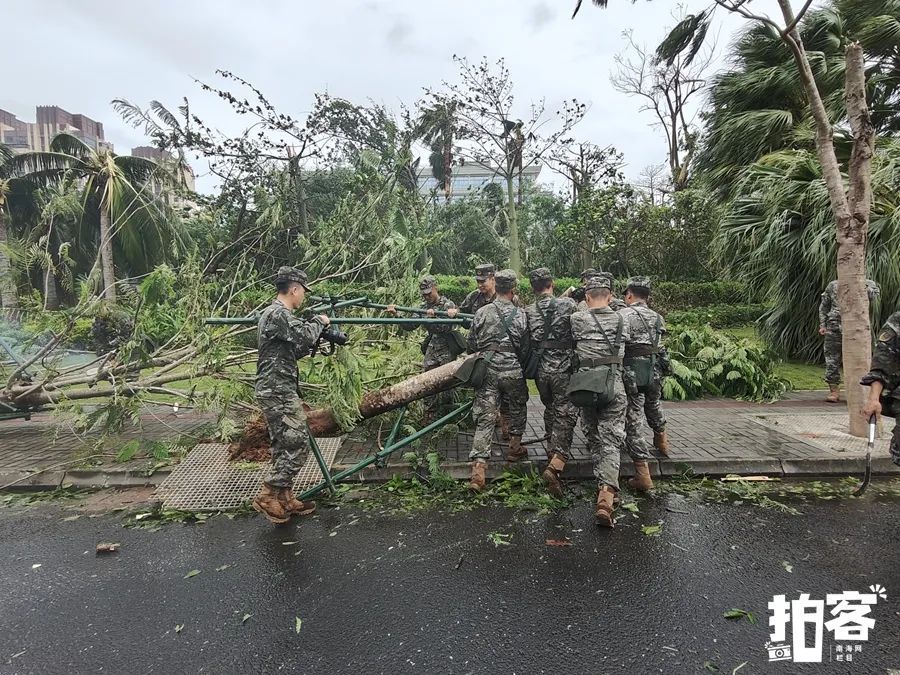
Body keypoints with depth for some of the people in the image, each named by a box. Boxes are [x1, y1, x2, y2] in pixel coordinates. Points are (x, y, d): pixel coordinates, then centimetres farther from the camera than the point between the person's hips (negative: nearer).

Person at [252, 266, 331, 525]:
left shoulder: (273, 313, 17)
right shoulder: (279, 314, -16)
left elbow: (293, 351, 20)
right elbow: (305, 335, -26)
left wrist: (318, 340, 10)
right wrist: (319, 321, -6)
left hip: (274, 391, 11)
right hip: (280, 392, -11)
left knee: (283, 445, 14)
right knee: (298, 445, -6)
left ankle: (284, 498, 21)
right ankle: (267, 496, 1)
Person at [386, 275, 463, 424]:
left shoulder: (448, 304, -8)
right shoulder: (424, 306, 9)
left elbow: (446, 327, -20)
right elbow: (410, 325, 4)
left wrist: (433, 317, -33)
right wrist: (396, 315, -9)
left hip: (447, 350, -5)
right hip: (431, 348, 5)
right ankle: (429, 419, 9)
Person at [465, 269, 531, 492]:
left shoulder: (482, 313, -1)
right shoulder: (520, 315, -4)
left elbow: (470, 345, 5)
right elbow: (526, 349, 2)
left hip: (487, 371, 1)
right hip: (512, 371, -1)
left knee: (484, 418, 0)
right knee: (518, 407, 26)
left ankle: (478, 468, -7)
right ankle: (515, 446, 35)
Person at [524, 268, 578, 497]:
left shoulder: (527, 312, 1)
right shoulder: (568, 304, -6)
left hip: (540, 371, 3)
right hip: (564, 370, -3)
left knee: (550, 411, 22)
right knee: (565, 417, -3)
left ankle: (553, 453, 32)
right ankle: (555, 465, -16)